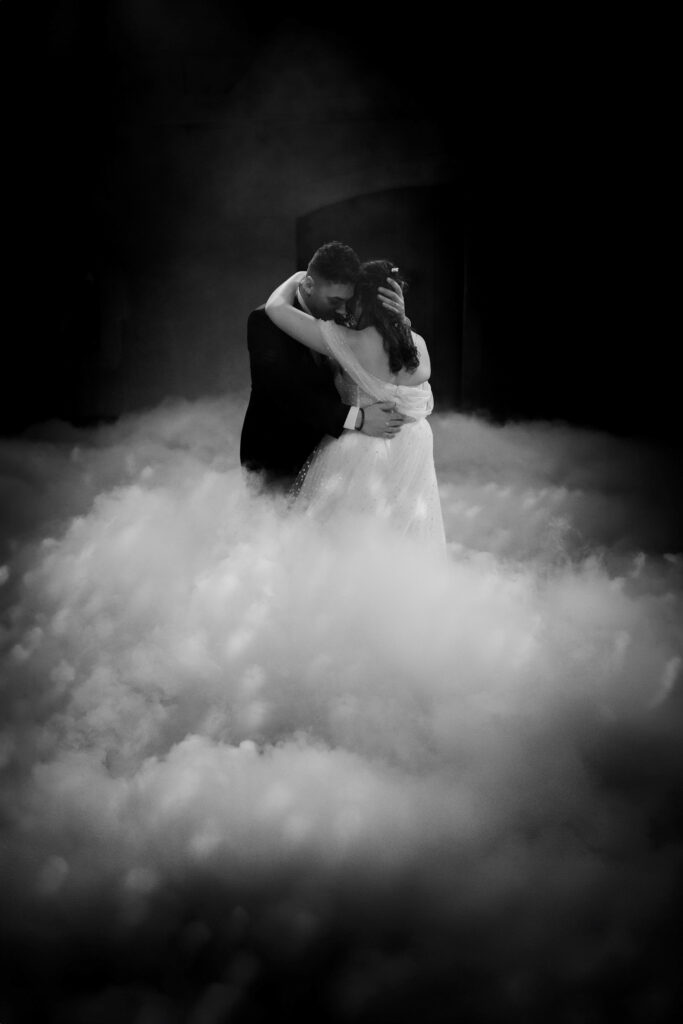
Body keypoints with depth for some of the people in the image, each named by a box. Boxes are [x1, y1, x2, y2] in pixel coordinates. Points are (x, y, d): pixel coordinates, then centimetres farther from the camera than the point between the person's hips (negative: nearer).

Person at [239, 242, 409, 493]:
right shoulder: (265, 321, -15)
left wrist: (398, 319, -20)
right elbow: (285, 392, -28)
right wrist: (356, 418, -35)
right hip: (275, 462, -5)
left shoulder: (339, 318, 0)